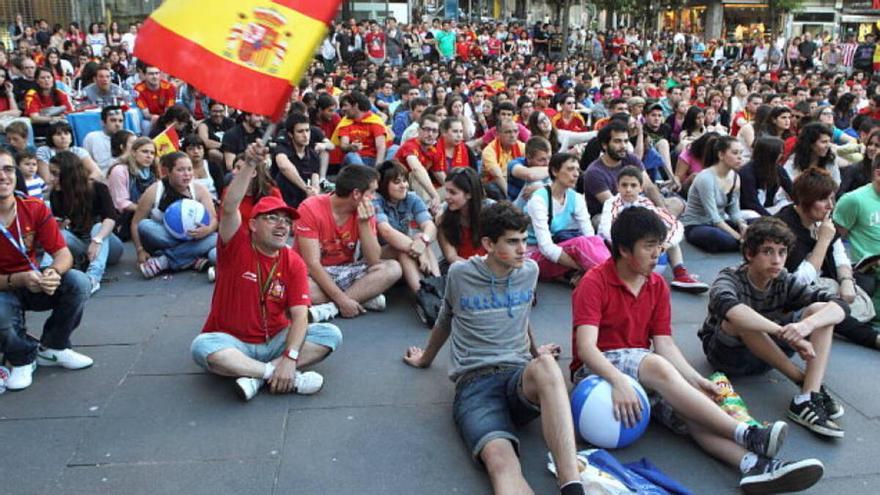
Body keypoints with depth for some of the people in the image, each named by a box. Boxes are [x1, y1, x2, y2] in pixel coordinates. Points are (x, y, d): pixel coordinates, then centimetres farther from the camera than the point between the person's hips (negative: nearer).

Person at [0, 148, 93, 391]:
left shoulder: (35, 208, -9)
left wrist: (54, 271, -35)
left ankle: (52, 348, 2)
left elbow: (63, 253, -11)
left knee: (78, 282, -24)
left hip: (34, 282, 4)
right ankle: (22, 358, 0)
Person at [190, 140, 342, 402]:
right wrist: (249, 165, -38)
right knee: (202, 347, -34)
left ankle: (258, 376, -27)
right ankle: (286, 376, -30)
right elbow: (229, 209, -28)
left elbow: (299, 316, -12)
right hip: (232, 343, -2)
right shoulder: (236, 246, -7)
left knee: (331, 334, -18)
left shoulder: (294, 262, -4)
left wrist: (290, 358, -28)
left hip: (275, 341, 2)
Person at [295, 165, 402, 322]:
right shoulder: (311, 208, -18)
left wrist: (364, 223, -22)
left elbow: (373, 261, -11)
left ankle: (330, 307, -26)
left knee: (393, 268, -19)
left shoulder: (366, 211, -4)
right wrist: (342, 299, -29)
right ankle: (363, 298, -21)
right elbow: (312, 264, -22)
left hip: (345, 271, 4)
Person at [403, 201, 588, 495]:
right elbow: (445, 321, 26)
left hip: (520, 376, 2)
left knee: (544, 364, -39)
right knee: (500, 460, -35)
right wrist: (425, 359, 41)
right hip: (474, 383, -2)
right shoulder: (460, 274, 7)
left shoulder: (530, 271, 13)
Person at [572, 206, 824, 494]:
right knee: (657, 366, -34)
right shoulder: (594, 284, -10)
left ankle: (753, 464, -45)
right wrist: (619, 381, -40)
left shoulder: (657, 286, 9)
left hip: (644, 370, 6)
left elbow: (665, 344, 2)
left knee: (688, 411, -24)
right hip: (599, 370, -6)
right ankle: (746, 435, -34)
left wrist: (695, 380, -16)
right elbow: (585, 346, -22)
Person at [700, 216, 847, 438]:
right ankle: (805, 381, -25)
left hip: (768, 354, 5)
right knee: (740, 320, -37)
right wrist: (784, 332, -54)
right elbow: (727, 306, -47)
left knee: (820, 311, -14)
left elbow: (840, 306, -18)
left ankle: (808, 399, -30)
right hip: (727, 352, -5)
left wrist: (806, 325, -41)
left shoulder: (785, 281, -7)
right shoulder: (730, 278, -20)